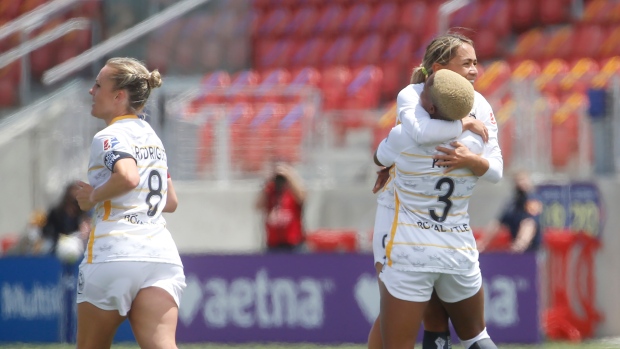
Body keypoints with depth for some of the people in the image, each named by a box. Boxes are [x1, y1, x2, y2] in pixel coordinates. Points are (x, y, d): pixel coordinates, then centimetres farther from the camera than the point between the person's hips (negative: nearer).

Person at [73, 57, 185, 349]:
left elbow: (128, 177, -26)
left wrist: (93, 197, -9)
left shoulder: (110, 137, -4)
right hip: (161, 254, 6)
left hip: (115, 255, -6)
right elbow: (170, 202, 32)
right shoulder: (151, 136, 22)